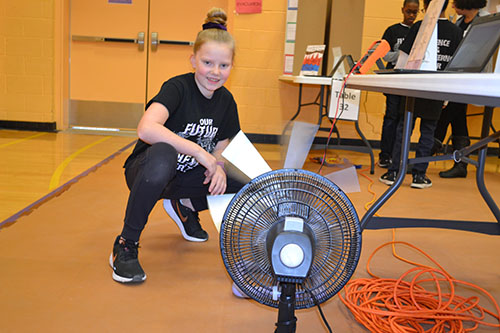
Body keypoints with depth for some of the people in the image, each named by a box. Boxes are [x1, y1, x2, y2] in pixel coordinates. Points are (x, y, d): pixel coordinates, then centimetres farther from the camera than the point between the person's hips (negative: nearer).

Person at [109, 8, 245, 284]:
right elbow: (146, 129, -39)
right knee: (162, 154, -42)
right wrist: (199, 152, -36)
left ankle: (185, 207, 14)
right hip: (146, 173, -6)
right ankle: (125, 246, -26)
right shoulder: (178, 88, -20)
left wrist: (218, 168, -15)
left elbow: (220, 147, 9)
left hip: (184, 178, 6)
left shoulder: (225, 101, -1)